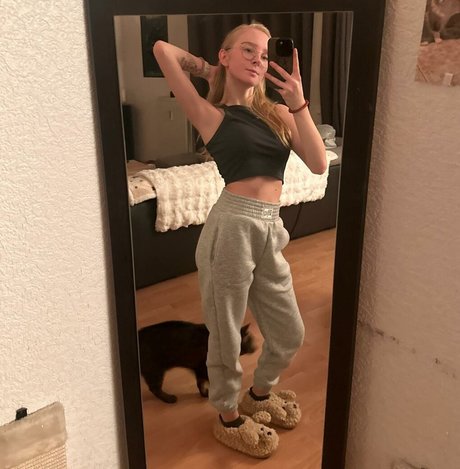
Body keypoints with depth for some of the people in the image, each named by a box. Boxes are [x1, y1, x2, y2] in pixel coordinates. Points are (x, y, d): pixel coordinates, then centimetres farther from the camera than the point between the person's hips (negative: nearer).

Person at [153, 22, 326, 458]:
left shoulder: (278, 111, 12)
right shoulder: (211, 114, -1)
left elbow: (318, 164, 0)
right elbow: (163, 50, -7)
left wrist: (298, 103, -6)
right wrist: (210, 69, 9)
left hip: (270, 230, 6)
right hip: (232, 227, -6)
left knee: (289, 333, 18)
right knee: (226, 332, 11)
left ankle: (259, 394, 46)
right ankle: (228, 418, 35)